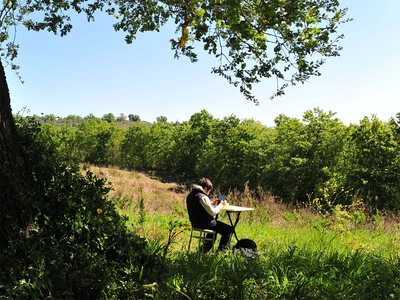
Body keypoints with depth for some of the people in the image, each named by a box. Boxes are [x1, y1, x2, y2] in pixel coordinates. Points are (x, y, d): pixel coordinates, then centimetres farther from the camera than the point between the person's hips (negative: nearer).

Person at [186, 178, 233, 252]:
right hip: (205, 224, -9)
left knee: (215, 224, 38)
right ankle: (221, 250, 6)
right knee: (229, 229, 2)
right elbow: (213, 212, -19)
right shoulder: (202, 197, -22)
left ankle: (206, 248, 38)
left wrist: (212, 203, 13)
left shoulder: (190, 195, 7)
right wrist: (221, 205, -5)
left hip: (195, 224, 9)